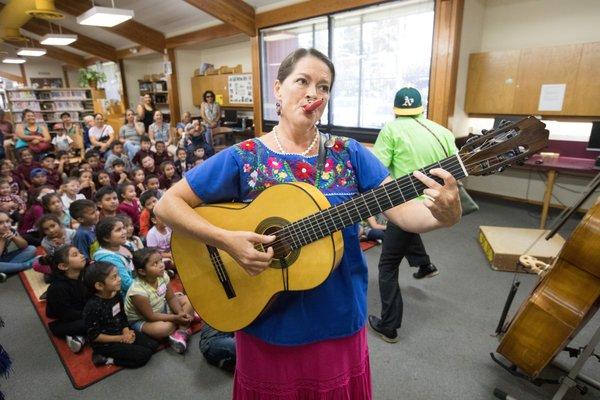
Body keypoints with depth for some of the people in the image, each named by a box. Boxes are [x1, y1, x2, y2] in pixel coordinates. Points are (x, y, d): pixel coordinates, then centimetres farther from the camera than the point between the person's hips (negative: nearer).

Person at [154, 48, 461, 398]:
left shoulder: (349, 154, -4)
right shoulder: (243, 158, -10)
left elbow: (403, 211, -11)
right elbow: (167, 204, -8)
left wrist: (444, 215, -32)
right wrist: (225, 240, -23)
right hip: (267, 324, -1)